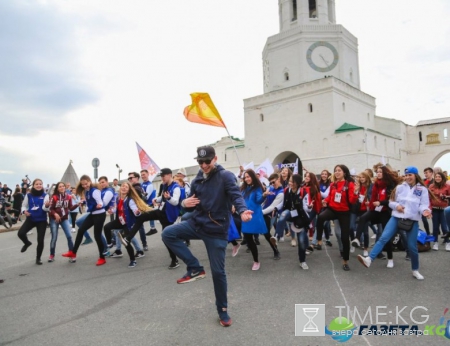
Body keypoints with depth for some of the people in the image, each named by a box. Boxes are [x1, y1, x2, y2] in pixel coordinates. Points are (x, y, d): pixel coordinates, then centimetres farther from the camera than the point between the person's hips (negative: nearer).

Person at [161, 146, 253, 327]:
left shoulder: (225, 176, -10)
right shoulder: (197, 181, 7)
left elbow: (236, 195, -25)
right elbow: (193, 207, 12)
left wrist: (243, 211, -47)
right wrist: (185, 203, -13)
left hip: (217, 230, -5)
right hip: (196, 223, 5)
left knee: (218, 271, 2)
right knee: (168, 234, -17)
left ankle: (222, 310, 25)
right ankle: (195, 268, -4)